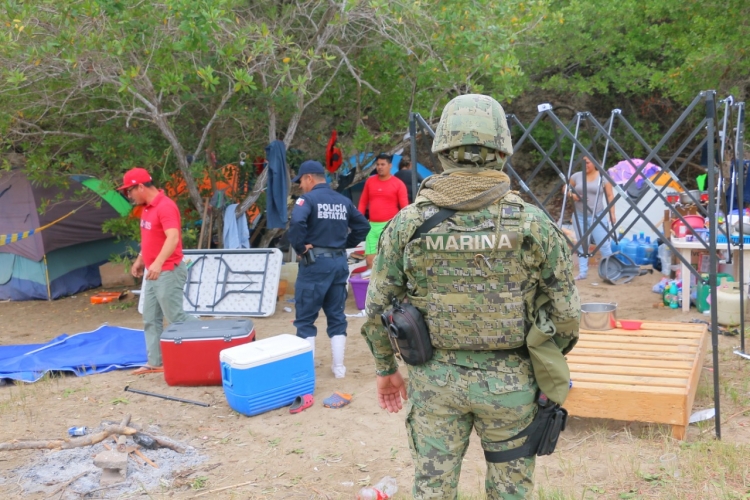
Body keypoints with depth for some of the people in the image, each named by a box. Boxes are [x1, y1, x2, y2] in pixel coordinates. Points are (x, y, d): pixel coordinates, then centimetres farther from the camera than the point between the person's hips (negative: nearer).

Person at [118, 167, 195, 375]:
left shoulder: (165, 206, -20)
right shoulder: (147, 207, 11)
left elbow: (173, 238, -33)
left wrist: (158, 262, -44)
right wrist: (139, 260, 26)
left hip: (168, 272, -10)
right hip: (152, 273, 10)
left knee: (175, 316, -4)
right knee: (151, 320, 10)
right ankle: (155, 363, 16)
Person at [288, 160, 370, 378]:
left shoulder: (308, 198, -10)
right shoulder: (344, 201, 9)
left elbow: (297, 223, -27)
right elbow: (363, 226, 14)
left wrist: (300, 247, -14)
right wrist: (345, 244, 14)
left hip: (315, 262, -6)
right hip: (339, 262, 6)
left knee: (305, 318, 3)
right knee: (336, 315, 13)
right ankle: (339, 367, 17)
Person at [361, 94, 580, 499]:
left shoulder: (408, 223, -8)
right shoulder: (532, 224, -11)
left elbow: (377, 306, -1)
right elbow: (565, 311, -4)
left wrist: (385, 367, 13)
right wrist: (552, 360, 14)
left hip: (435, 378, 1)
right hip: (509, 380, -1)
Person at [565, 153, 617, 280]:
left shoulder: (603, 177, -2)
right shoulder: (577, 176, 4)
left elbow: (609, 196, -1)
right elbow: (566, 188, 13)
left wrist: (612, 213, -7)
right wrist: (572, 195, -8)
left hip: (597, 216, -3)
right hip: (579, 216, 3)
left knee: (603, 244, -5)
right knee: (582, 244, 7)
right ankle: (582, 272, 12)